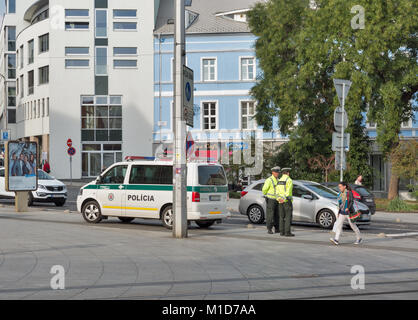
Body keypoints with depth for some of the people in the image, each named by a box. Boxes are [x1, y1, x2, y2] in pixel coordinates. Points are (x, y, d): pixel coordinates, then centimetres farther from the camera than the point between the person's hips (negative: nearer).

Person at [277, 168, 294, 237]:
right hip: (287, 201, -7)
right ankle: (287, 232, -11)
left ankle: (282, 232, 7)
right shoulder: (289, 180, -9)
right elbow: (288, 191, -20)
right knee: (288, 217, -6)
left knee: (282, 217, 9)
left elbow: (277, 191, 1)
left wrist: (278, 199, -12)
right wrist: (284, 199, -23)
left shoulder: (279, 181, 13)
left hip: (280, 201, 7)